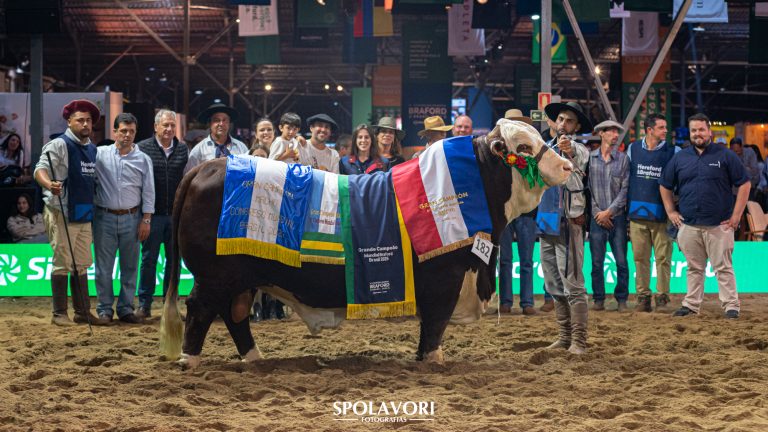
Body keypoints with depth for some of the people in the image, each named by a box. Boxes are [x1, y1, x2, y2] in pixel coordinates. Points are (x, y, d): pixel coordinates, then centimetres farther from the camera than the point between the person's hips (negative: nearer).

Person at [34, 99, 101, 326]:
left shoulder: (92, 148, 14)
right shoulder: (59, 145, -9)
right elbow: (41, 169, -19)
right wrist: (49, 184, -41)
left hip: (85, 214, 7)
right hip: (62, 214, -7)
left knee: (82, 264, 12)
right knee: (62, 263, -3)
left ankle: (83, 312, 19)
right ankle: (59, 314, 5)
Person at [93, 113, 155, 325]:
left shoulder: (143, 159, 4)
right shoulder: (100, 154, 0)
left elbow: (148, 192, 4)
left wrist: (146, 220, 0)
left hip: (131, 218, 1)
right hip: (105, 217, -1)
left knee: (129, 266, 6)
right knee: (104, 266, 2)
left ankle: (126, 308, 14)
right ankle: (105, 309, 9)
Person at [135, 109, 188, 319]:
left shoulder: (183, 150, 8)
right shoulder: (143, 148, -3)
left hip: (177, 215, 3)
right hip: (153, 214, -3)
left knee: (174, 260, 7)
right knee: (149, 259, 2)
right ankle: (144, 305, 7)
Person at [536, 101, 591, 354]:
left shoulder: (578, 150, -6)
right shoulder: (546, 148, 14)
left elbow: (579, 161, -31)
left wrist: (569, 152, -53)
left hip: (567, 224, -7)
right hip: (546, 222, 7)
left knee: (572, 284, -9)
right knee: (553, 285, 10)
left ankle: (579, 341, -8)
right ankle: (565, 336, 17)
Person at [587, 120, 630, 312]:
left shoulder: (623, 159, 4)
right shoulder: (589, 158, 4)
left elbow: (625, 189, -1)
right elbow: (586, 188, 2)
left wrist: (609, 211, -8)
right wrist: (597, 212, -4)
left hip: (617, 216, 0)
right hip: (596, 218, 0)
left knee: (621, 261, 0)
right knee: (597, 261, 2)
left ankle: (622, 299, 8)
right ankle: (599, 299, 10)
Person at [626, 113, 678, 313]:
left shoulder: (673, 151, 2)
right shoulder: (633, 149, 9)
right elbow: (625, 177, 17)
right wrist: (627, 204, 15)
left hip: (661, 212, -2)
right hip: (638, 213, 2)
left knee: (663, 257, -4)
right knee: (640, 257, 4)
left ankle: (662, 298, 2)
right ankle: (643, 297, 10)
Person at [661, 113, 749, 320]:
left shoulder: (725, 155, 0)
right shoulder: (680, 157, 10)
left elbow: (744, 184, 0)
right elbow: (665, 186, 20)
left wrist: (736, 215, -5)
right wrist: (670, 212, 10)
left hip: (719, 225, -3)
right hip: (689, 225, 3)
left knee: (723, 267, -3)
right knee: (694, 268, 10)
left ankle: (731, 305, 1)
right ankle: (691, 304, 17)